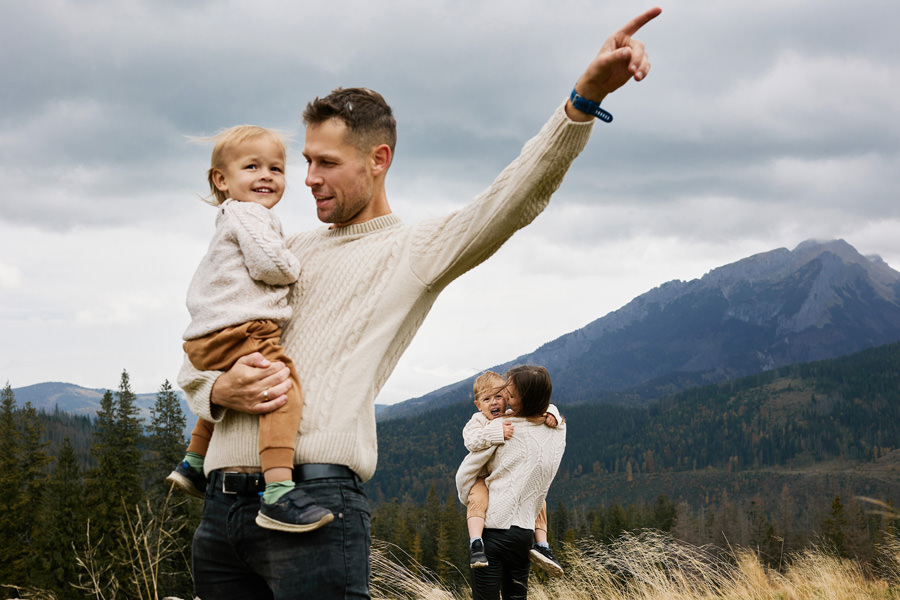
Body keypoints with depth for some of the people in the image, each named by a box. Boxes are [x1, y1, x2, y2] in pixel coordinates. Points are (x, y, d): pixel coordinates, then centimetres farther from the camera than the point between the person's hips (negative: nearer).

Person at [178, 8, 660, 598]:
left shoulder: (411, 252, 7)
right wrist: (221, 389, -1)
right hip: (223, 504, 6)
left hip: (315, 503, -6)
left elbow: (513, 200, -9)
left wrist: (586, 97, -23)